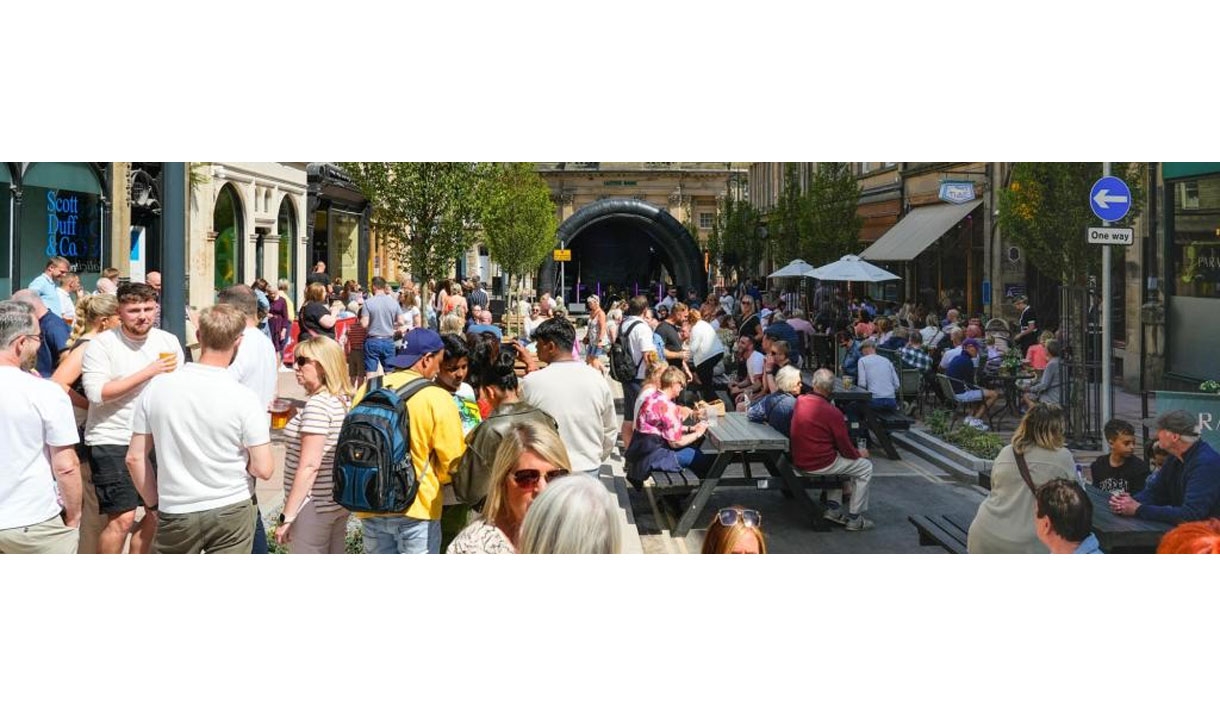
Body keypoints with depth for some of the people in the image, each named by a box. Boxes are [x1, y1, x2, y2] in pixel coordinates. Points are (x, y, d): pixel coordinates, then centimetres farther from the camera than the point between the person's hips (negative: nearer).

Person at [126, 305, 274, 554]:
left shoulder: (157, 388, -6)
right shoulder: (244, 398, -15)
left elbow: (135, 457, -1)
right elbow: (263, 469, -13)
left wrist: (154, 503, 11)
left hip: (176, 512, 2)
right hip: (231, 513, -2)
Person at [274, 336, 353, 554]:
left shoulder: (317, 404, -19)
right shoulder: (344, 401, 8)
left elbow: (309, 466, -22)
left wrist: (287, 516, -20)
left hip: (314, 506, -9)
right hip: (339, 501, 10)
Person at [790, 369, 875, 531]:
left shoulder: (799, 401, -4)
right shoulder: (832, 412, -22)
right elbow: (845, 448, -12)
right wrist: (859, 453, 9)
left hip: (799, 461, 7)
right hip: (820, 464, -7)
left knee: (838, 457, 33)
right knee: (865, 467, 10)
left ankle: (833, 510, 28)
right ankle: (854, 518, 12)